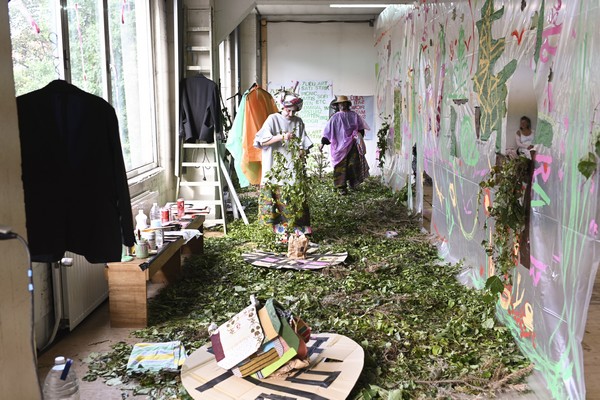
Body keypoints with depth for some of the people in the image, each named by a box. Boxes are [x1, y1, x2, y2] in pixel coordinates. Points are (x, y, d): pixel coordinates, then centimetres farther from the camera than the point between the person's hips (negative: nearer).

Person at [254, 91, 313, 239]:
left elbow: (304, 144, 14)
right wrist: (282, 137, -16)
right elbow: (261, 141, -8)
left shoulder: (298, 122, 11)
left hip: (293, 167, 3)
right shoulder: (273, 119, 0)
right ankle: (282, 231, 2)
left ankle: (298, 229, 8)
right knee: (279, 198, -5)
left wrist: (302, 152, -7)